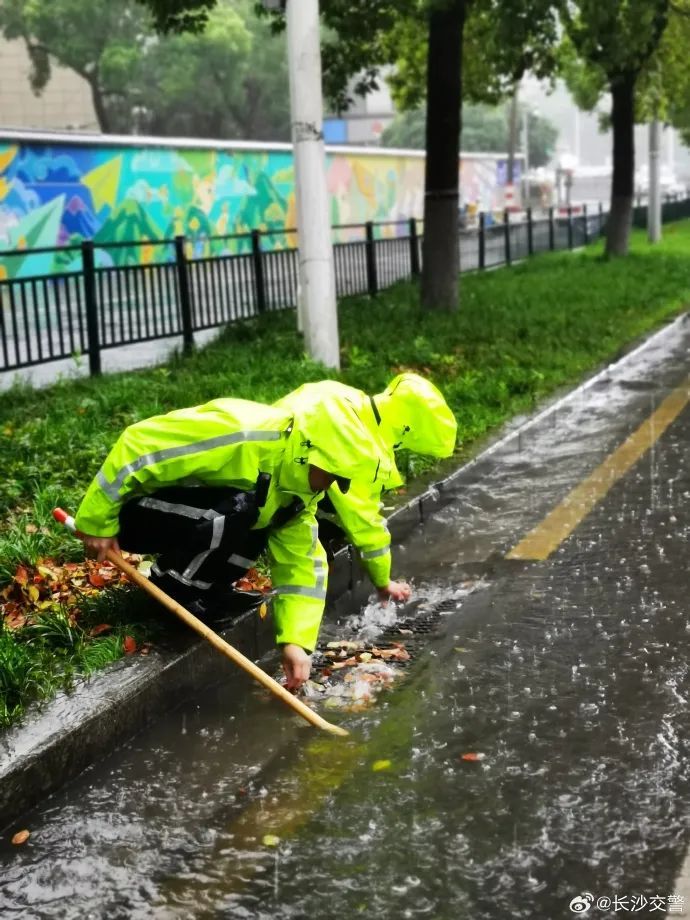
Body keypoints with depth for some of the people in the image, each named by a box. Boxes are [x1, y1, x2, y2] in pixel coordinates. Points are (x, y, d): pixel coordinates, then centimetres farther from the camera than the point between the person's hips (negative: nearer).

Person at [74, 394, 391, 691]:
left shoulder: (298, 486, -3)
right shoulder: (238, 432, -30)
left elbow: (300, 564, -3)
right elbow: (138, 445, -28)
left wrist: (296, 641, -15)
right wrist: (97, 523, -23)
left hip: (186, 521, 8)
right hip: (134, 513, -8)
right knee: (236, 508, -31)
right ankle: (172, 590, -11)